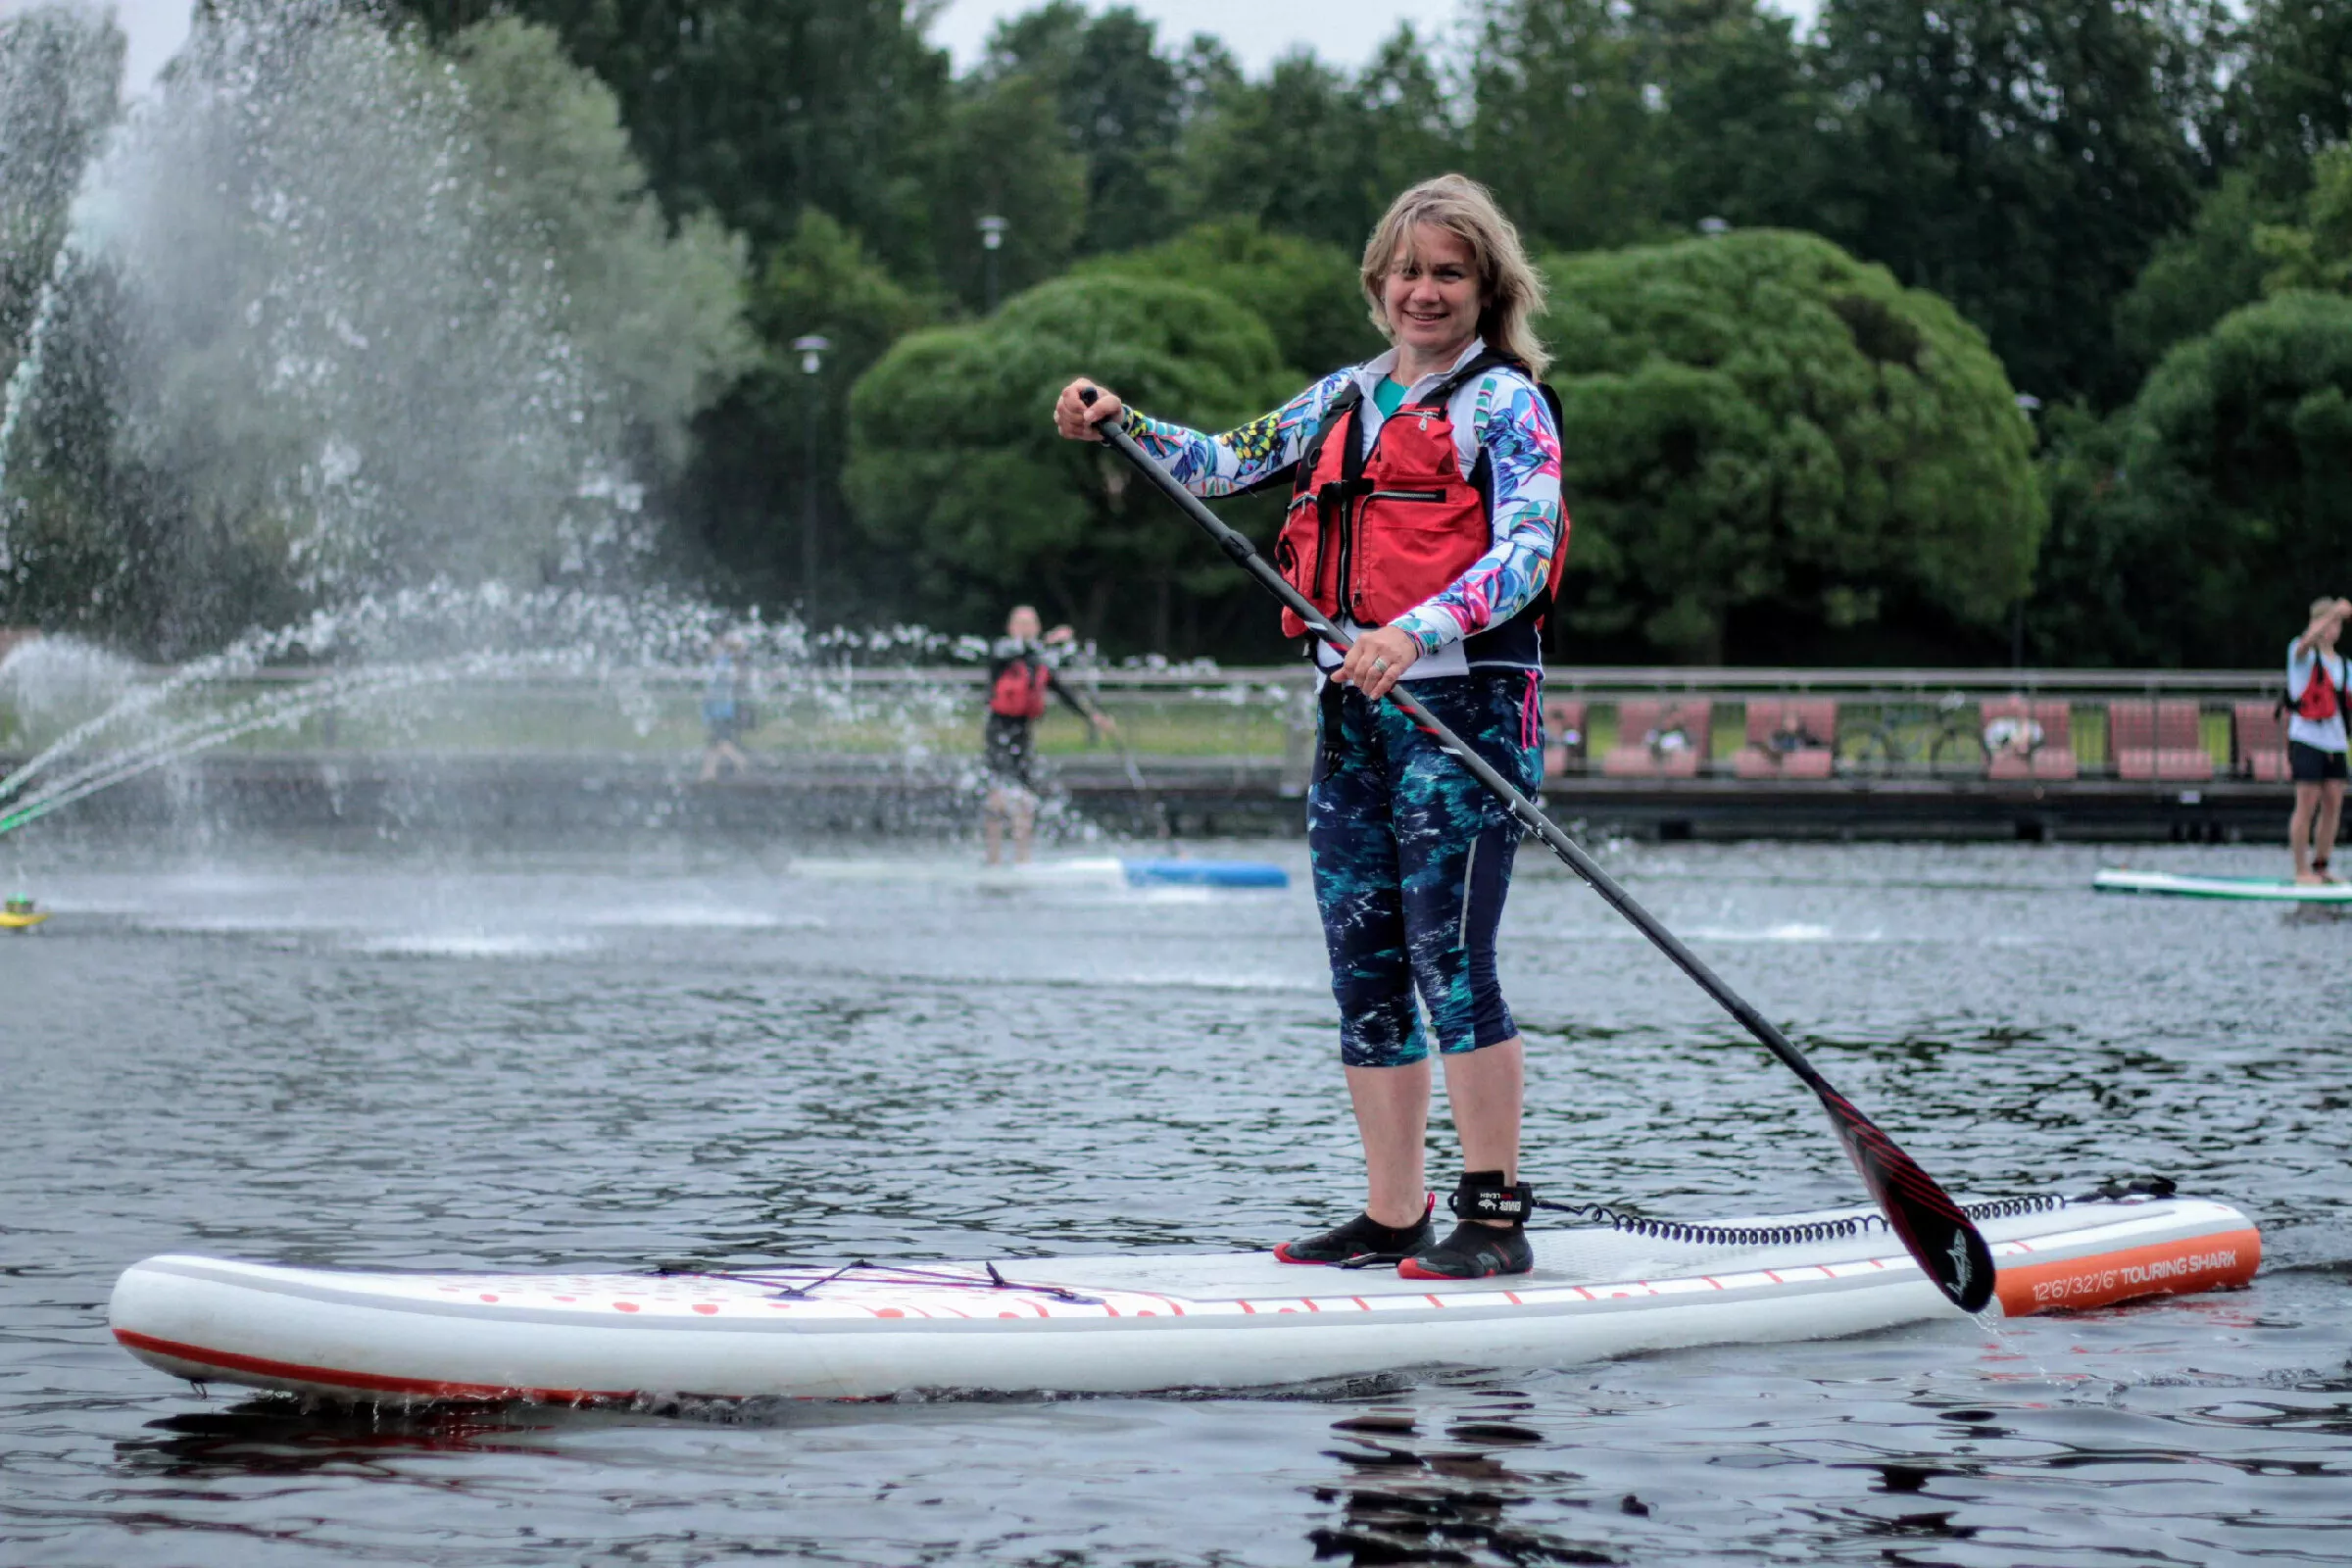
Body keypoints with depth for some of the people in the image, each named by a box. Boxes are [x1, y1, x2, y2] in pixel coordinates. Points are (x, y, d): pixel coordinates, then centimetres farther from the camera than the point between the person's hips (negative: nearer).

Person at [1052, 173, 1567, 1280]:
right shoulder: (1347, 398, 18)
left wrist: (1415, 631, -32)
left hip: (1463, 700, -7)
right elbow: (1222, 464, 24)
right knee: (1364, 969, 7)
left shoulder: (1503, 403, -3)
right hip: (1353, 705, 7)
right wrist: (1120, 425, 6)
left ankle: (1494, 1218, -7)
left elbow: (1524, 549, -17)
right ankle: (1391, 1218, 13)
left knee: (1451, 959, -12)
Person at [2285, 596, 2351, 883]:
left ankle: (2320, 867, 13)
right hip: (2306, 738, -6)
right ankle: (2301, 870, -3)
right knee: (2307, 805, -7)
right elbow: (2307, 642, -26)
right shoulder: (2303, 655, -2)